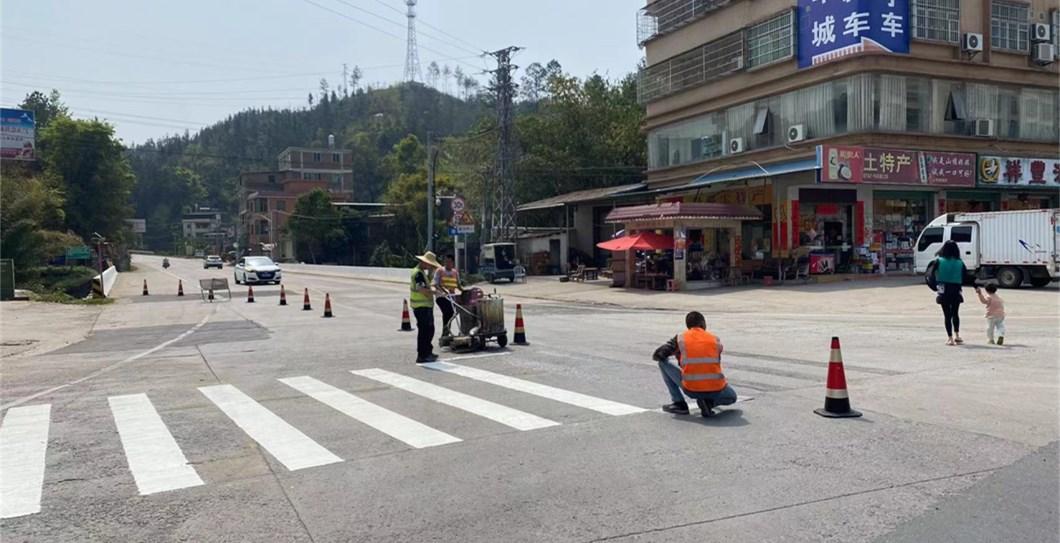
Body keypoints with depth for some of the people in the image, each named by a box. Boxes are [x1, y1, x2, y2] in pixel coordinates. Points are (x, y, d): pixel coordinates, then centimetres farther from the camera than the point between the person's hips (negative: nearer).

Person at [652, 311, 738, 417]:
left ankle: (679, 403, 13)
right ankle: (709, 402, 4)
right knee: (732, 397, 37)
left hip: (691, 390, -2)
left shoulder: (681, 338, 6)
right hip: (716, 390, 2)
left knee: (663, 363, 16)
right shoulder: (715, 340, 12)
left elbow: (658, 355, 3)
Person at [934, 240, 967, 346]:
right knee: (955, 313, 18)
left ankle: (950, 338, 3)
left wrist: (936, 287, 4)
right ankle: (957, 336, 22)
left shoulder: (938, 261, -6)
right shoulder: (960, 263, -2)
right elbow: (964, 278, 0)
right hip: (956, 291, 2)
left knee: (947, 314, 4)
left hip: (943, 291, -1)